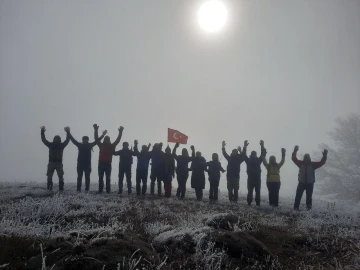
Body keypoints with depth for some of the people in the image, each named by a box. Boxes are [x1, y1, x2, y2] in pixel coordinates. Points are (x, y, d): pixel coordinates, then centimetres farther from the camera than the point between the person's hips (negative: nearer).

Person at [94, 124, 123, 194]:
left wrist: (120, 132, 0)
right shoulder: (101, 145, 7)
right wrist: (96, 130, -5)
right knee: (100, 178, 2)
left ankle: (108, 190, 3)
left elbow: (117, 140, 5)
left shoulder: (111, 146, 7)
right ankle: (100, 190, 3)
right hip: (101, 163, 0)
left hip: (108, 164, 0)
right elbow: (96, 139, 2)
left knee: (108, 178, 2)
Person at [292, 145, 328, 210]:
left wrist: (324, 155, -15)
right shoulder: (301, 163, 0)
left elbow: (321, 162, -3)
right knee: (298, 196, 0)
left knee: (309, 196, 8)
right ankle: (296, 207, 5)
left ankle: (308, 207, 18)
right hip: (301, 183, 0)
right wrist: (295, 151, -21)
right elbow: (294, 159, -8)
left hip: (310, 183, 0)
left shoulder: (313, 164, 1)